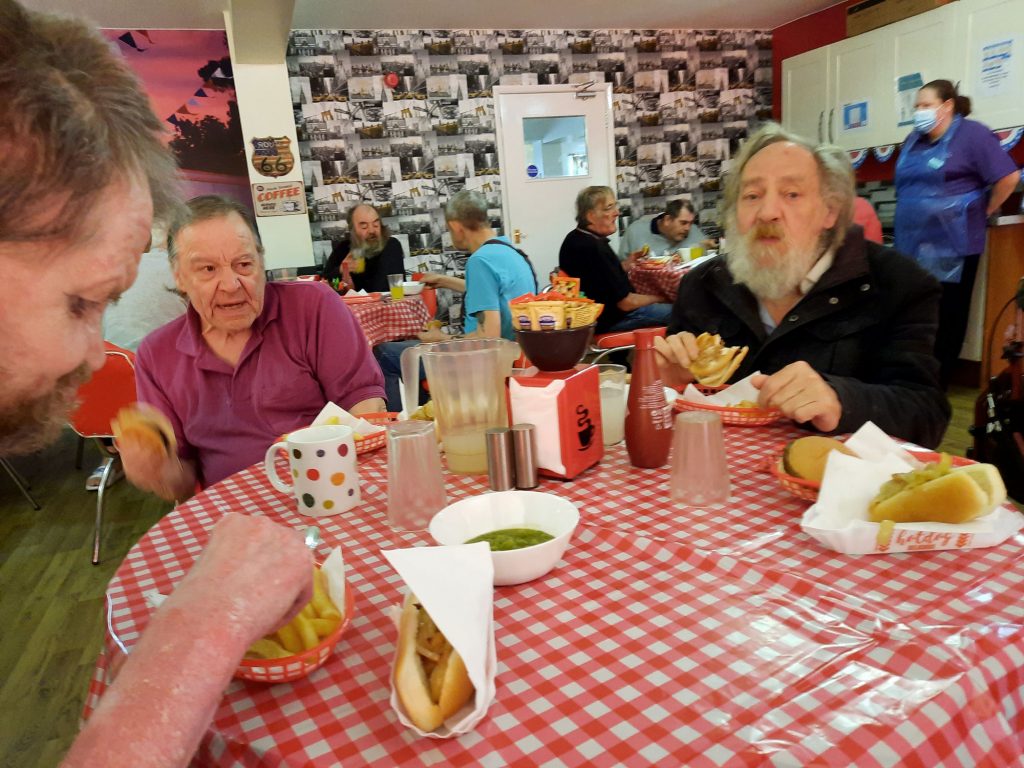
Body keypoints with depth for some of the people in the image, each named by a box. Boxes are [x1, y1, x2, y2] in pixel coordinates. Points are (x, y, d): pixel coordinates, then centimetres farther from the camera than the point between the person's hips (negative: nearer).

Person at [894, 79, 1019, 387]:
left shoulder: (971, 134, -8)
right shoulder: (914, 139, 12)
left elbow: (1008, 177, -11)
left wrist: (983, 213, -3)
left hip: (951, 246, -6)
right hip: (912, 245, 6)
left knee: (946, 319, 4)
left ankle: (936, 387, 13)